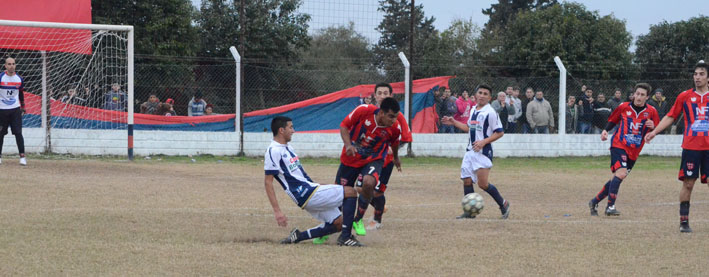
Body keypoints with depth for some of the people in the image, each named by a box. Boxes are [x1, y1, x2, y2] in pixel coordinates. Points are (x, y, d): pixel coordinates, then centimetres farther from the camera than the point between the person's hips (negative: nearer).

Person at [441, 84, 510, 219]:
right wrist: (454, 122, 18)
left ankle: (503, 204, 9)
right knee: (466, 181, 3)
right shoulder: (473, 110, 12)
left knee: (482, 184, -10)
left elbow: (500, 132, -12)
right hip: (470, 151, 8)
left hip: (483, 152, -8)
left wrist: (484, 142, -20)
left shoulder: (490, 112, -11)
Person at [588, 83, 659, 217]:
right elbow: (612, 120, 16)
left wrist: (653, 127, -16)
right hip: (619, 145, -3)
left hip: (633, 152, 3)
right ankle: (610, 206, -24)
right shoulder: (624, 107, 1)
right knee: (621, 173, -25)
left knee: (616, 179, 8)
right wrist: (605, 130, -3)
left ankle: (594, 202, 24)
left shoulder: (651, 112, 2)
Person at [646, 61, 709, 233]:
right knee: (688, 183, -1)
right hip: (691, 146, 0)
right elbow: (670, 117, 11)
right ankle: (684, 221, 6)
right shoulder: (685, 96, 6)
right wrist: (654, 132, 4)